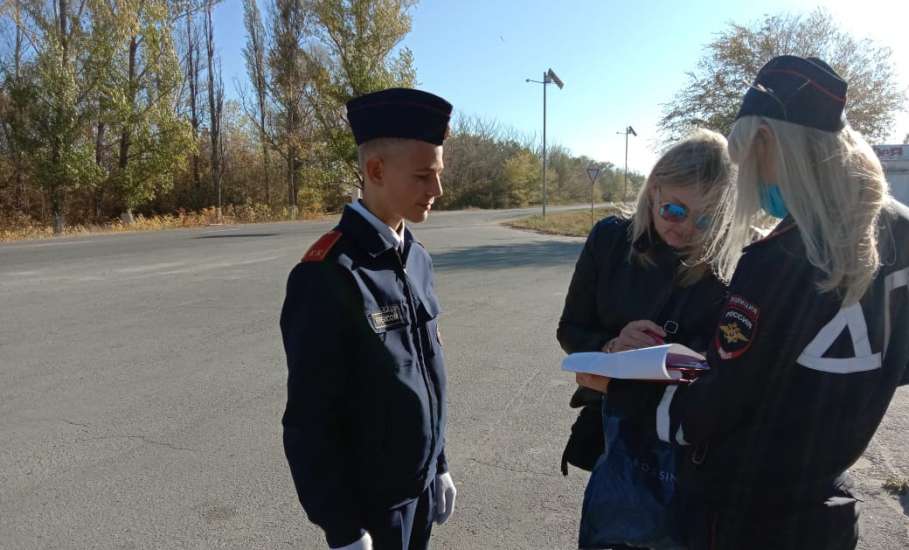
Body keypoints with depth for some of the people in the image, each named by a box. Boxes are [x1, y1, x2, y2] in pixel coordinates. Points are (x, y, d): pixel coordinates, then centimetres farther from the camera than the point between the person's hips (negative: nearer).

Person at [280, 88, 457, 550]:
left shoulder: (417, 258, 0)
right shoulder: (327, 276, -23)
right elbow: (309, 421, -20)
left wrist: (439, 466, 12)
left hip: (421, 487, 7)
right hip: (370, 502, -7)